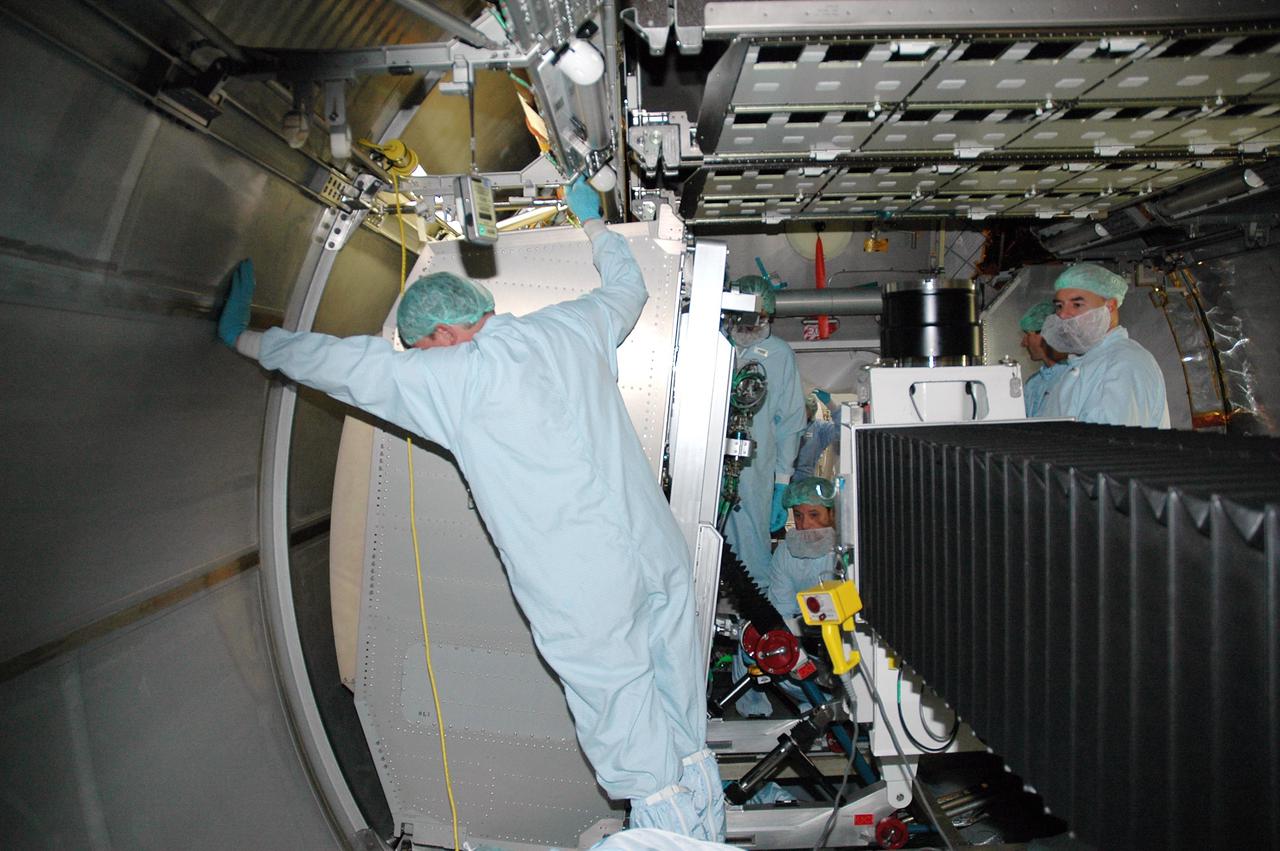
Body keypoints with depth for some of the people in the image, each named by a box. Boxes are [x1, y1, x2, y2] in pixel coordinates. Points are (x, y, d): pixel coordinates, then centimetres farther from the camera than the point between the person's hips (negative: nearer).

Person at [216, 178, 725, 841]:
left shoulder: (451, 378, -9)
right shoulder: (573, 326, 6)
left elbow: (339, 363, 1)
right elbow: (628, 286, 27)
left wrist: (247, 340, 17)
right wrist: (592, 222, 44)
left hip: (583, 596, -6)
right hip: (660, 555, 7)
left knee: (624, 724, 10)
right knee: (679, 710, 19)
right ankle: (707, 830, 35)